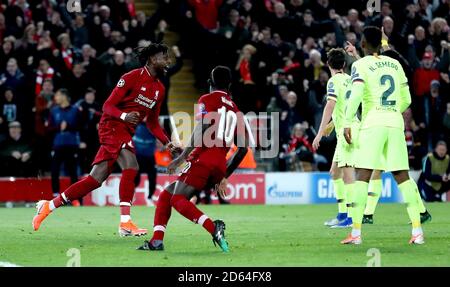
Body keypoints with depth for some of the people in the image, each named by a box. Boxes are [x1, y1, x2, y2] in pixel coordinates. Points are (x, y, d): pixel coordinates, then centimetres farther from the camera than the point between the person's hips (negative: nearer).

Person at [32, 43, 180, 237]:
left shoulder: (159, 89, 14)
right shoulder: (132, 77, -10)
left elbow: (152, 123, 20)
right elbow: (108, 106, -11)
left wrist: (168, 143, 6)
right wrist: (124, 116, -31)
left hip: (126, 132, 8)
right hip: (112, 126, -8)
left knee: (95, 180, 4)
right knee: (130, 167, -27)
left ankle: (49, 206, 14)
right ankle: (125, 223, -28)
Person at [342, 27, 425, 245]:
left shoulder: (360, 65, 1)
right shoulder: (395, 64, 16)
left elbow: (356, 94, -14)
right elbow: (406, 100, 19)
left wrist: (347, 123, -12)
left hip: (372, 122, -4)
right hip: (396, 122, 4)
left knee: (362, 175, -5)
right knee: (402, 176, 5)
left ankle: (356, 232, -12)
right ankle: (417, 231, -1)